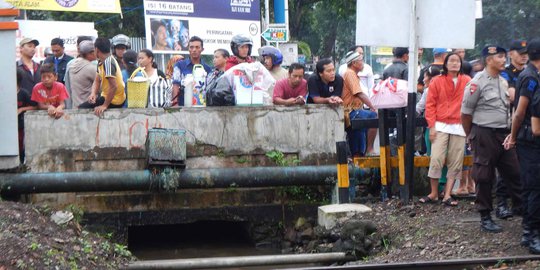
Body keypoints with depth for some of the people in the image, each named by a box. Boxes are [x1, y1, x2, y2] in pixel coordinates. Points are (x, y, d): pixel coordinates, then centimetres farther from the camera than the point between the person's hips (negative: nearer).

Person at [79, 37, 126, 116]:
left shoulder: (108, 62, -24)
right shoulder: (101, 62, 6)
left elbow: (113, 86, -28)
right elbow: (97, 81, 11)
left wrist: (105, 106, -26)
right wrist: (93, 93, -9)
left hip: (114, 101, -9)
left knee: (81, 109, -12)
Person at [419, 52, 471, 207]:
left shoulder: (467, 81, 5)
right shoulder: (437, 81, 3)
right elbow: (430, 105, 2)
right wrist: (432, 126, -5)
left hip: (459, 127, 1)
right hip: (440, 126, -1)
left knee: (455, 163, 1)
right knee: (436, 159, -8)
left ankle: (447, 195, 7)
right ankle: (434, 194, 5)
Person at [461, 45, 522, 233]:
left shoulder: (504, 82, 11)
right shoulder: (477, 82, -11)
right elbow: (465, 113, -6)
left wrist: (509, 132, 15)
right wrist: (471, 136, 2)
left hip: (503, 133, 6)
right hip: (485, 135, -6)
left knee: (513, 173, 7)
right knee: (484, 177, 2)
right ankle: (485, 217, 10)